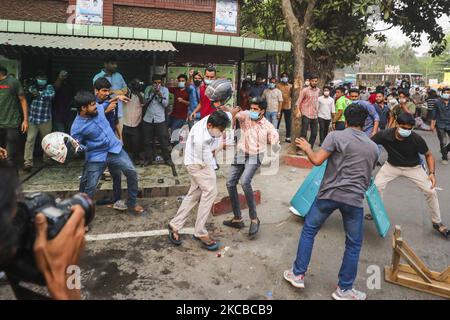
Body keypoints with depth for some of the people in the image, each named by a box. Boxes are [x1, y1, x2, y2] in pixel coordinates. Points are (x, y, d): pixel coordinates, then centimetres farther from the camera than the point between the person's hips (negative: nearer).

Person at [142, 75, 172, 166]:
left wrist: (160, 95, -18)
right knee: (147, 141, 8)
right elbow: (145, 101, -2)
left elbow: (165, 104, -4)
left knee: (164, 140, 1)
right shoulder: (148, 88, 4)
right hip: (148, 119, 2)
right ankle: (148, 159, 20)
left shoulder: (165, 90, 2)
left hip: (160, 119, -1)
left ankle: (167, 158, 12)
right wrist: (152, 93, -12)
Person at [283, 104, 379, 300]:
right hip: (354, 199, 2)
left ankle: (298, 274, 22)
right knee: (354, 245, 15)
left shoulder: (336, 136, -4)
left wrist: (307, 148, 7)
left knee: (308, 231, 16)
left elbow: (317, 160, -11)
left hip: (329, 194, -2)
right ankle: (344, 289, 23)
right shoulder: (373, 147, 12)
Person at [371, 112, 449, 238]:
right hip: (392, 166, 1)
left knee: (431, 191, -8)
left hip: (413, 167, 0)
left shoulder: (416, 139, -27)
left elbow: (428, 155, -10)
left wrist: (432, 173, -22)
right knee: (376, 186, -13)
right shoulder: (385, 135, -29)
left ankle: (437, 222, 15)